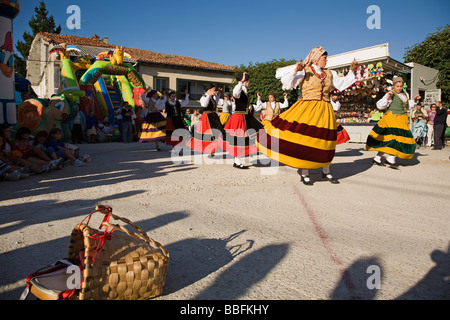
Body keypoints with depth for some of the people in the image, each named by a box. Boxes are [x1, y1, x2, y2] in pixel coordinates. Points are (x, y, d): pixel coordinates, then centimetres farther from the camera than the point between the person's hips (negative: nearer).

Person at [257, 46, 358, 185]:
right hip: (307, 110, -5)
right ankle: (304, 174, 5)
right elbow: (288, 84, -5)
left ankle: (326, 171, 24)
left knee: (325, 142, 8)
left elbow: (342, 84, 25)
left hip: (325, 112, 5)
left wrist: (352, 71, 18)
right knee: (305, 140, -8)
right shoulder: (304, 71, 1)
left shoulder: (330, 74, 16)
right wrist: (296, 70, -16)